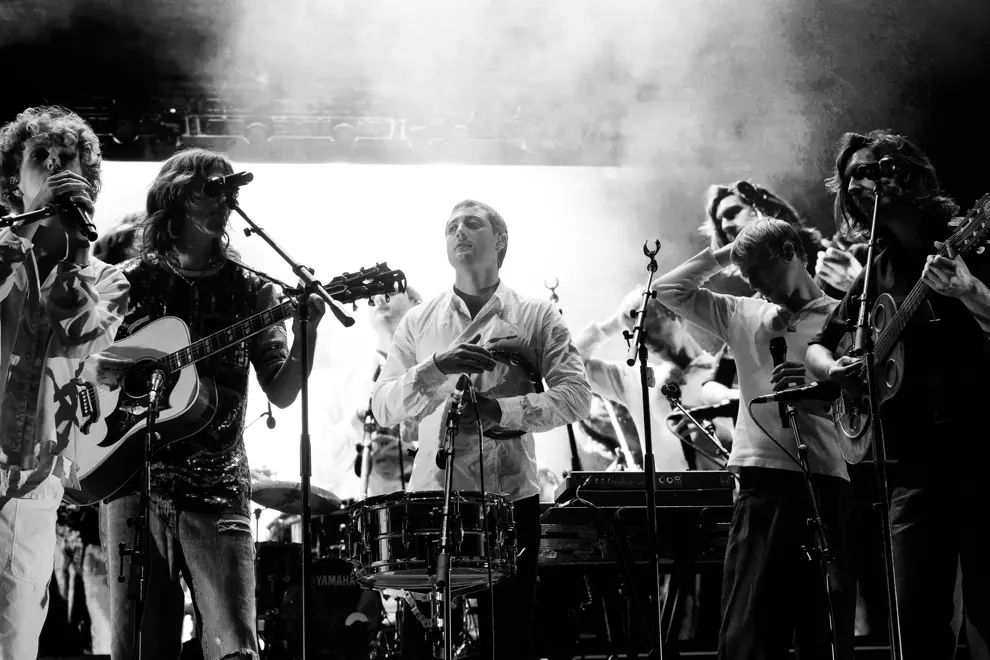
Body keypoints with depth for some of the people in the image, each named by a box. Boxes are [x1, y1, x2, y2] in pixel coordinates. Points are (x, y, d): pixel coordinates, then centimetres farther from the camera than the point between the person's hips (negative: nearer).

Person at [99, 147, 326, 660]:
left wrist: (307, 332, -15)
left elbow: (281, 394, 1)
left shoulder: (250, 290, 7)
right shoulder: (130, 282, 5)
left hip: (217, 489, 0)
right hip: (133, 482, 0)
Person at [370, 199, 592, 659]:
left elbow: (577, 395, -5)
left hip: (510, 498, -1)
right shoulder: (418, 322, 11)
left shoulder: (536, 318, 6)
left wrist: (501, 409, -19)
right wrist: (437, 367, -16)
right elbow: (383, 407, 2)